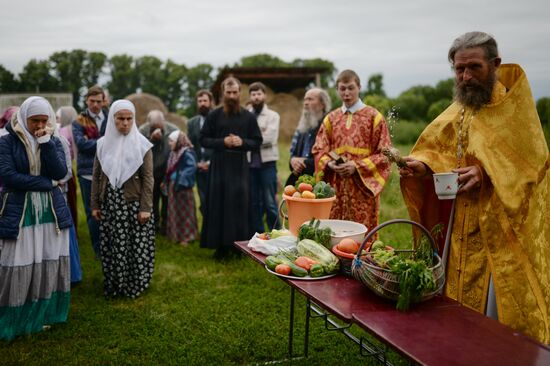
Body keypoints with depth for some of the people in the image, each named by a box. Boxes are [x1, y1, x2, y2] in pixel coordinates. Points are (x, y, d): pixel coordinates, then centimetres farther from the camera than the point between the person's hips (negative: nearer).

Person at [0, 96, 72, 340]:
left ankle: (42, 314, 22)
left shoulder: (54, 142, 7)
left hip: (51, 211, 3)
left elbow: (60, 172, -8)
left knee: (48, 265, 7)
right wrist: (47, 182, -13)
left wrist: (45, 142, -15)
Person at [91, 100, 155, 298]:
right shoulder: (103, 143, 5)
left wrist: (146, 208, -11)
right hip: (110, 204, 3)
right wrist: (95, 205, 5)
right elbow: (97, 177, 8)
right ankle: (113, 285, 20)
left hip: (134, 204, -3)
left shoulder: (142, 144, -4)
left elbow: (148, 178, -6)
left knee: (135, 245, 0)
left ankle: (135, 285, 14)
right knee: (111, 247, 7)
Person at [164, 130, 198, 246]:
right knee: (174, 211, 16)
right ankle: (175, 234, 28)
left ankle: (186, 237, 12)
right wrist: (167, 181, 10)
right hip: (173, 186, 9)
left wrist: (181, 182, -26)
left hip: (183, 188, -9)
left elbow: (191, 168, -24)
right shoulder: (174, 153, 10)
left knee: (184, 212, 2)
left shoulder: (187, 153, -16)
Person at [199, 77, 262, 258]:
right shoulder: (214, 115, 4)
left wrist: (242, 142, -12)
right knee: (219, 205, 0)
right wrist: (222, 142, -12)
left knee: (240, 205, 0)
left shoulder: (248, 117, 6)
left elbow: (257, 141, 7)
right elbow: (203, 139, 3)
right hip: (219, 165, 0)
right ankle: (221, 245, 7)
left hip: (240, 165, 0)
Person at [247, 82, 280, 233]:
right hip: (250, 163, 3)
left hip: (267, 163, -2)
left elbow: (270, 138, -9)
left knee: (269, 202, -2)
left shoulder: (273, 115, 3)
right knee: (253, 202, 8)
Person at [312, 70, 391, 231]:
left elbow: (384, 154, -1)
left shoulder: (374, 116, 4)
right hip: (336, 187, 3)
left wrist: (358, 166, -13)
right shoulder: (331, 118, 14)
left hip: (363, 186, -3)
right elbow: (319, 150, 12)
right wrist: (329, 163, -9)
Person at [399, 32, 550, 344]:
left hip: (503, 228, -4)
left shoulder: (516, 108, -8)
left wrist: (486, 173, -26)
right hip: (463, 230, 5)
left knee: (501, 313, 1)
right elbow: (437, 153, 11)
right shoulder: (456, 113, 7)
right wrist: (421, 165, -11)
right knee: (464, 308, 13)